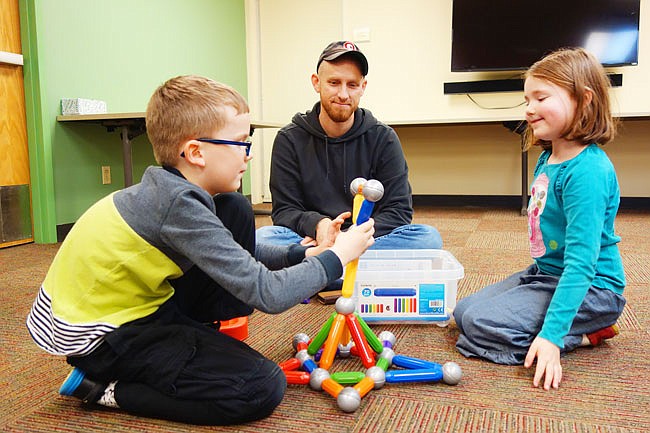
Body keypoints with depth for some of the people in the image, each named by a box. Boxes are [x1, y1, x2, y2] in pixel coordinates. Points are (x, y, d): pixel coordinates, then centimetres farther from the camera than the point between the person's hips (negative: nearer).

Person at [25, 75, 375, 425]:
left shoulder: (170, 187, -2)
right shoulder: (180, 206, -30)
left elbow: (236, 252, 12)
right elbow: (268, 295, -29)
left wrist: (304, 255, 4)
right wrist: (336, 257, -15)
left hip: (140, 301, 9)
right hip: (103, 336, -9)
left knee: (235, 211, 2)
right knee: (263, 389, -18)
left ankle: (207, 337, 10)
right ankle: (106, 389, -6)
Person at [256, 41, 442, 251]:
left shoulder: (384, 138, 2)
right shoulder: (289, 139, 2)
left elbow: (399, 210, -3)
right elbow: (284, 210, -2)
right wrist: (318, 224, -26)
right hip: (312, 240, -1)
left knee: (428, 236, -27)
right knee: (263, 237, -29)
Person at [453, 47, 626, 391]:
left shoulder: (587, 171, -25)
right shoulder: (548, 159, 4)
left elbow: (581, 261, -30)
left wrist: (551, 334, -33)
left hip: (590, 288, -10)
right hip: (546, 273, 10)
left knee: (481, 324, -20)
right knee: (463, 311, 11)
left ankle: (587, 334, -5)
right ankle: (587, 326, 10)